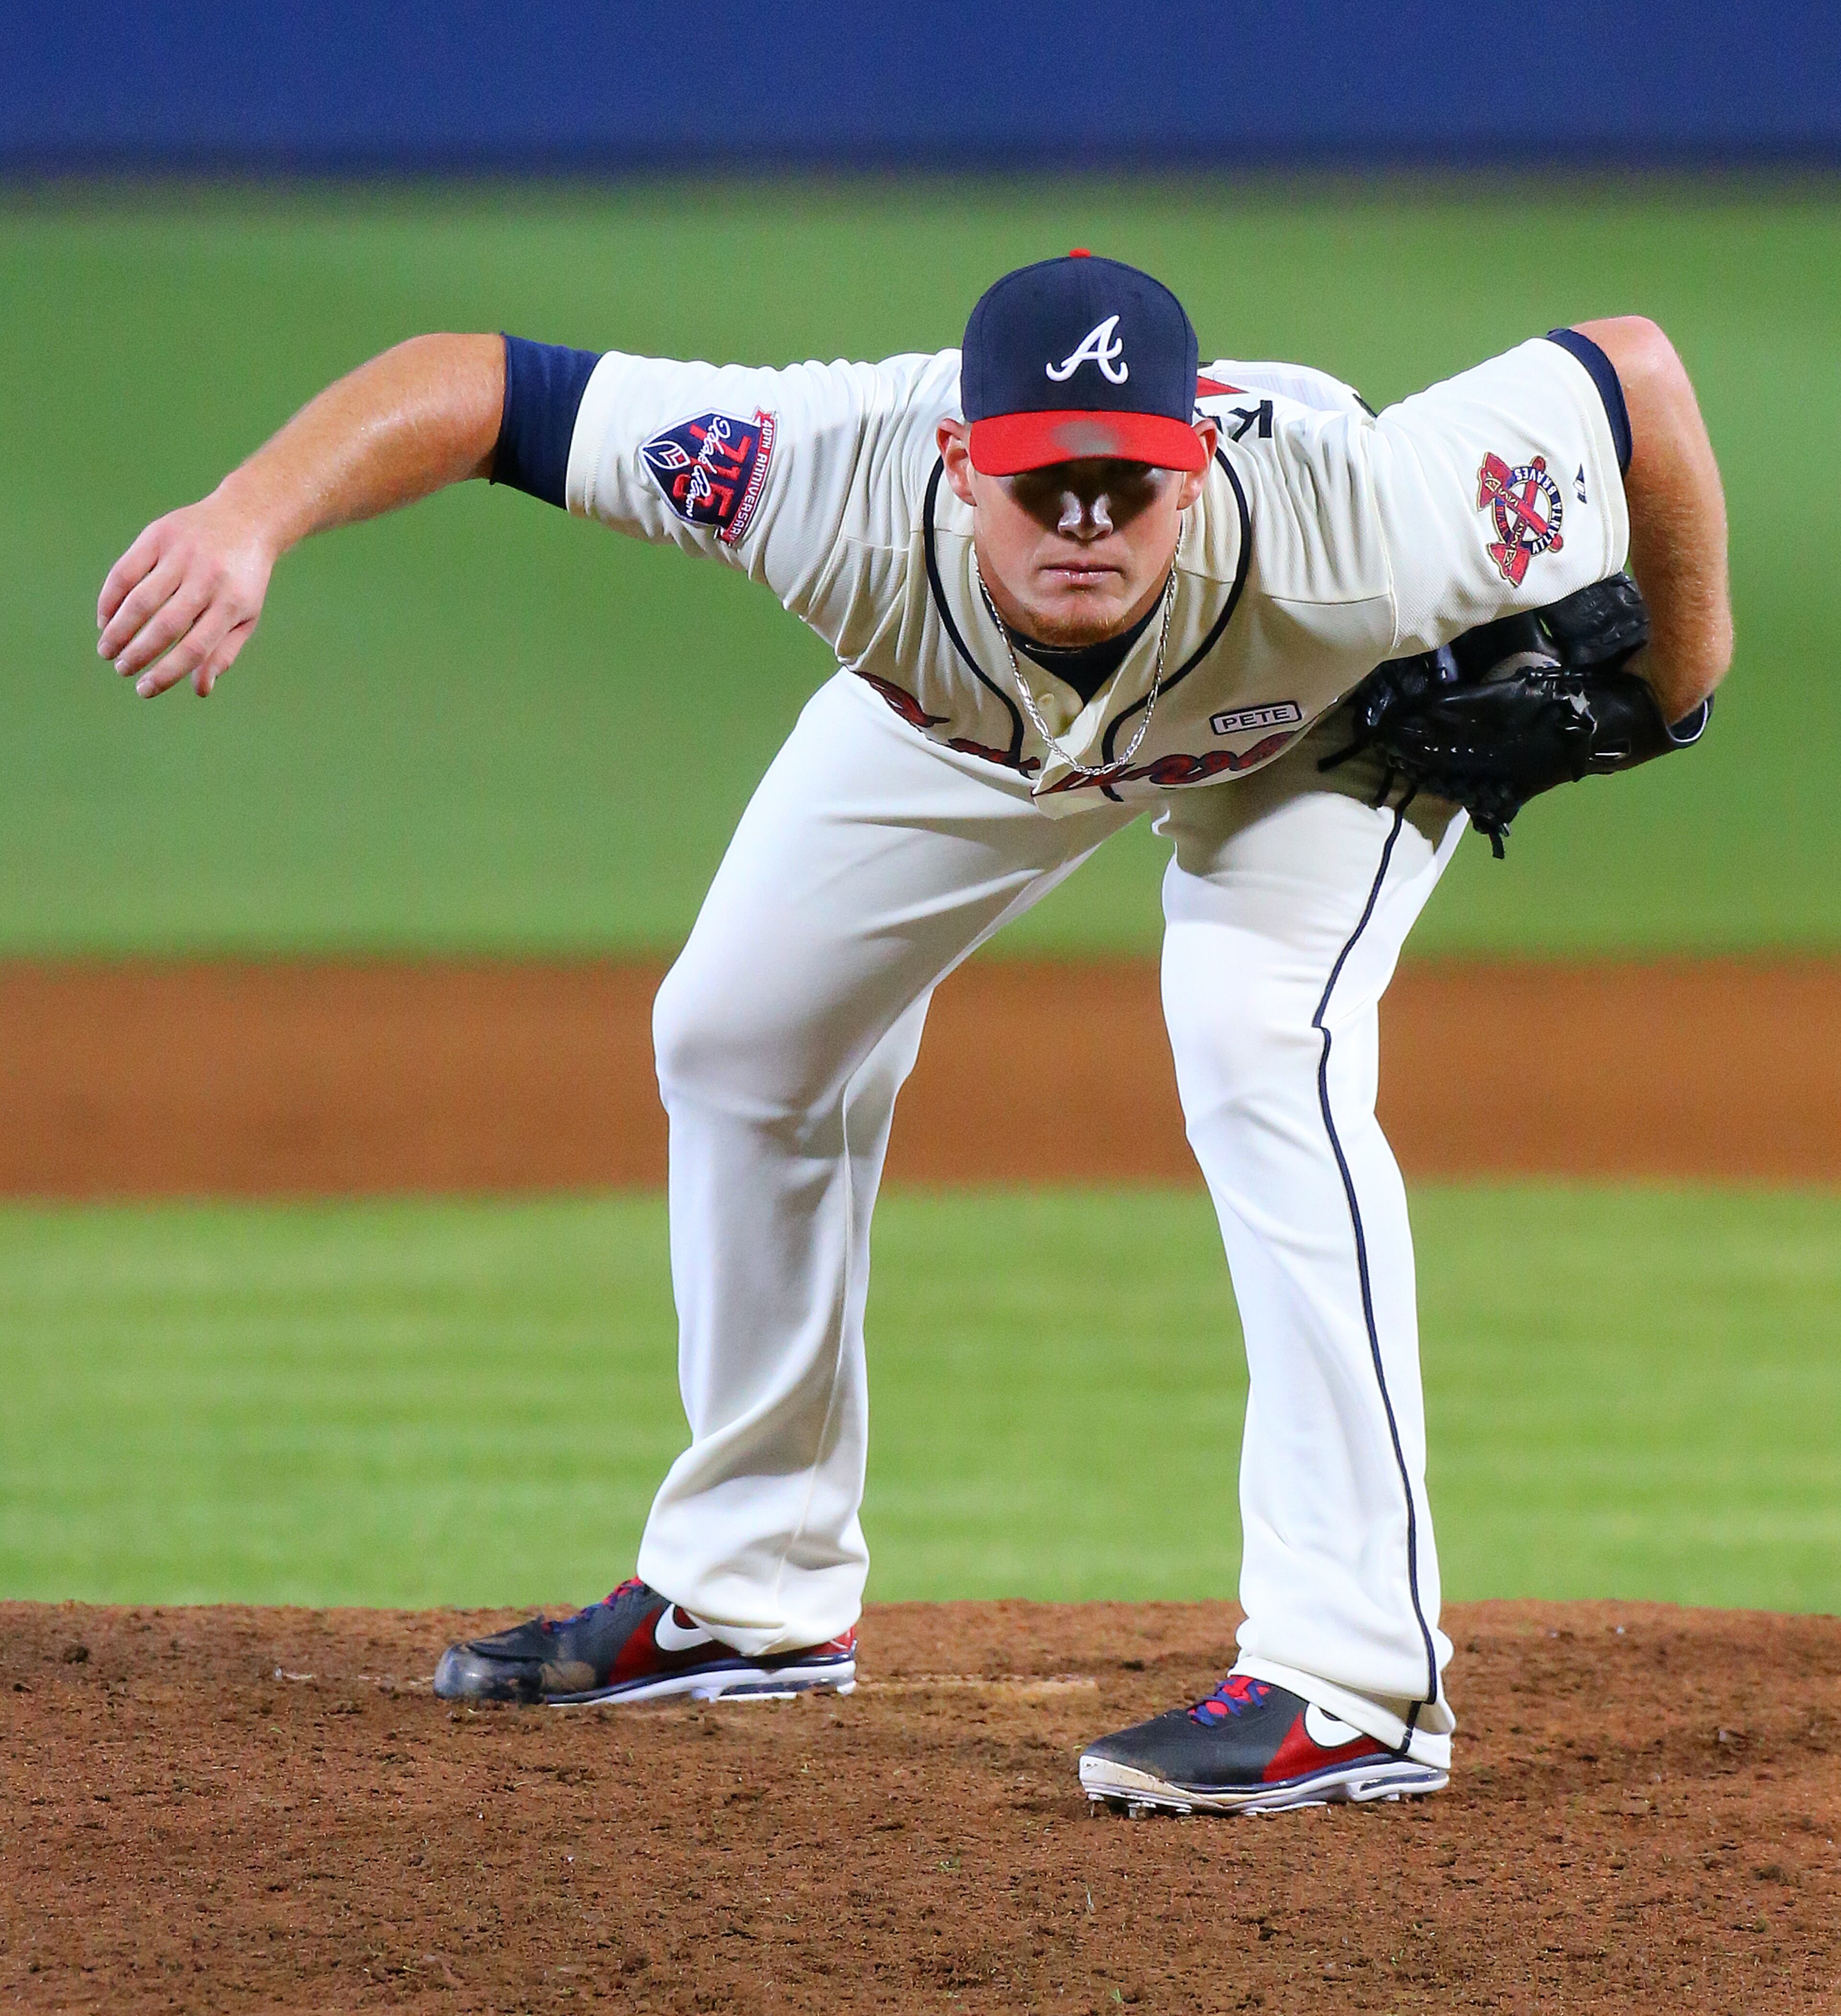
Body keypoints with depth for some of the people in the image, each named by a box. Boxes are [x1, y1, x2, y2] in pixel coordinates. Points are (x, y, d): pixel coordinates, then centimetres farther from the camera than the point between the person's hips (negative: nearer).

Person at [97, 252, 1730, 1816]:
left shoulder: (1358, 530, -46)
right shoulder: (847, 488, -43)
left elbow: (1632, 367, -31)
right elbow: (477, 383, -45)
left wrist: (1682, 675, -17)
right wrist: (250, 518, -62)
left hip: (1332, 722, -4)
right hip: (968, 719, 4)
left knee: (1261, 1058, -28)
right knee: (736, 1040, 7)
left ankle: (1360, 1682, -26)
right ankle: (752, 1591, 27)